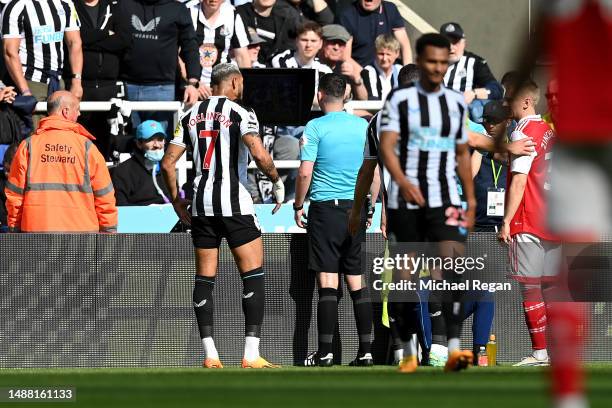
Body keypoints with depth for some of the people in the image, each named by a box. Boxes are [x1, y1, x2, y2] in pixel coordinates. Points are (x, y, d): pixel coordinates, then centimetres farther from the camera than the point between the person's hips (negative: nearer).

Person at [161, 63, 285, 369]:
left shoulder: (191, 116, 11)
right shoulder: (240, 114, -4)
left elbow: (167, 163, 9)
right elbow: (259, 155, -18)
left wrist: (177, 201, 19)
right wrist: (277, 182, -1)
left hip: (201, 205, 5)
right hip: (233, 200, -5)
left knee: (204, 277, 8)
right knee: (253, 274, 0)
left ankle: (209, 354, 4)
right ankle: (251, 353, -8)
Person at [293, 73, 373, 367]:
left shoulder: (315, 127, -7)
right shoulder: (364, 126, 6)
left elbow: (305, 172, -10)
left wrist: (298, 206, 3)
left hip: (326, 208, -4)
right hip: (356, 209, 4)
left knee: (327, 283, -6)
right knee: (357, 283, 8)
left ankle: (325, 353, -7)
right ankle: (365, 351, 6)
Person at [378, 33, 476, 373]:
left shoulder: (457, 103, 11)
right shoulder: (400, 99, -1)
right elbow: (386, 146, -11)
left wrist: (471, 200, 14)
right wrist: (403, 182, -28)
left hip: (445, 202, 2)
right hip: (405, 202, -1)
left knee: (452, 264, -18)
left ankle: (454, 348, -26)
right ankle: (410, 353, 15)